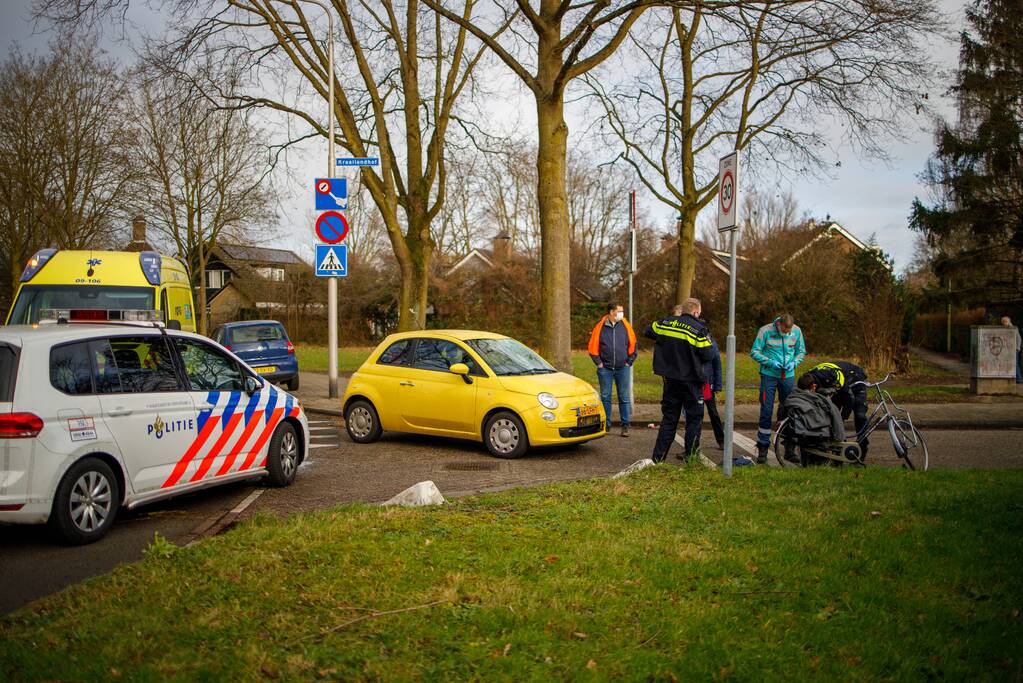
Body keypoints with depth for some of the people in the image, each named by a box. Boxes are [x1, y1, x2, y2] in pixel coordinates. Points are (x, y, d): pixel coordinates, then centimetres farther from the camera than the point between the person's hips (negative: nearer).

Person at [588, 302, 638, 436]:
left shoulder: (625, 326, 1)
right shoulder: (600, 327, -2)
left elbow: (633, 344, 8)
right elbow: (593, 347, 3)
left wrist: (629, 361, 3)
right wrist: (599, 362, -1)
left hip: (622, 368, 0)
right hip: (605, 369, 0)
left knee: (624, 398, 2)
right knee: (605, 397, 6)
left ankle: (625, 426, 7)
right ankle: (606, 425, 15)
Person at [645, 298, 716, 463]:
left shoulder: (665, 323, 2)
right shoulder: (698, 329, -12)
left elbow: (648, 331, 19)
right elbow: (708, 355, -12)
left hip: (670, 380, 5)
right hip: (690, 381, -5)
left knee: (669, 418, 13)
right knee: (694, 419, 7)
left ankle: (657, 458, 12)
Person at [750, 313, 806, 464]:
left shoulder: (797, 331, -2)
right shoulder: (766, 331, -11)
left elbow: (801, 351, 11)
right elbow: (755, 351, -6)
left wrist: (794, 362, -9)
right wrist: (770, 362, -19)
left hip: (788, 376, 3)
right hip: (769, 374, -3)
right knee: (766, 411, -5)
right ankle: (762, 448, 2)